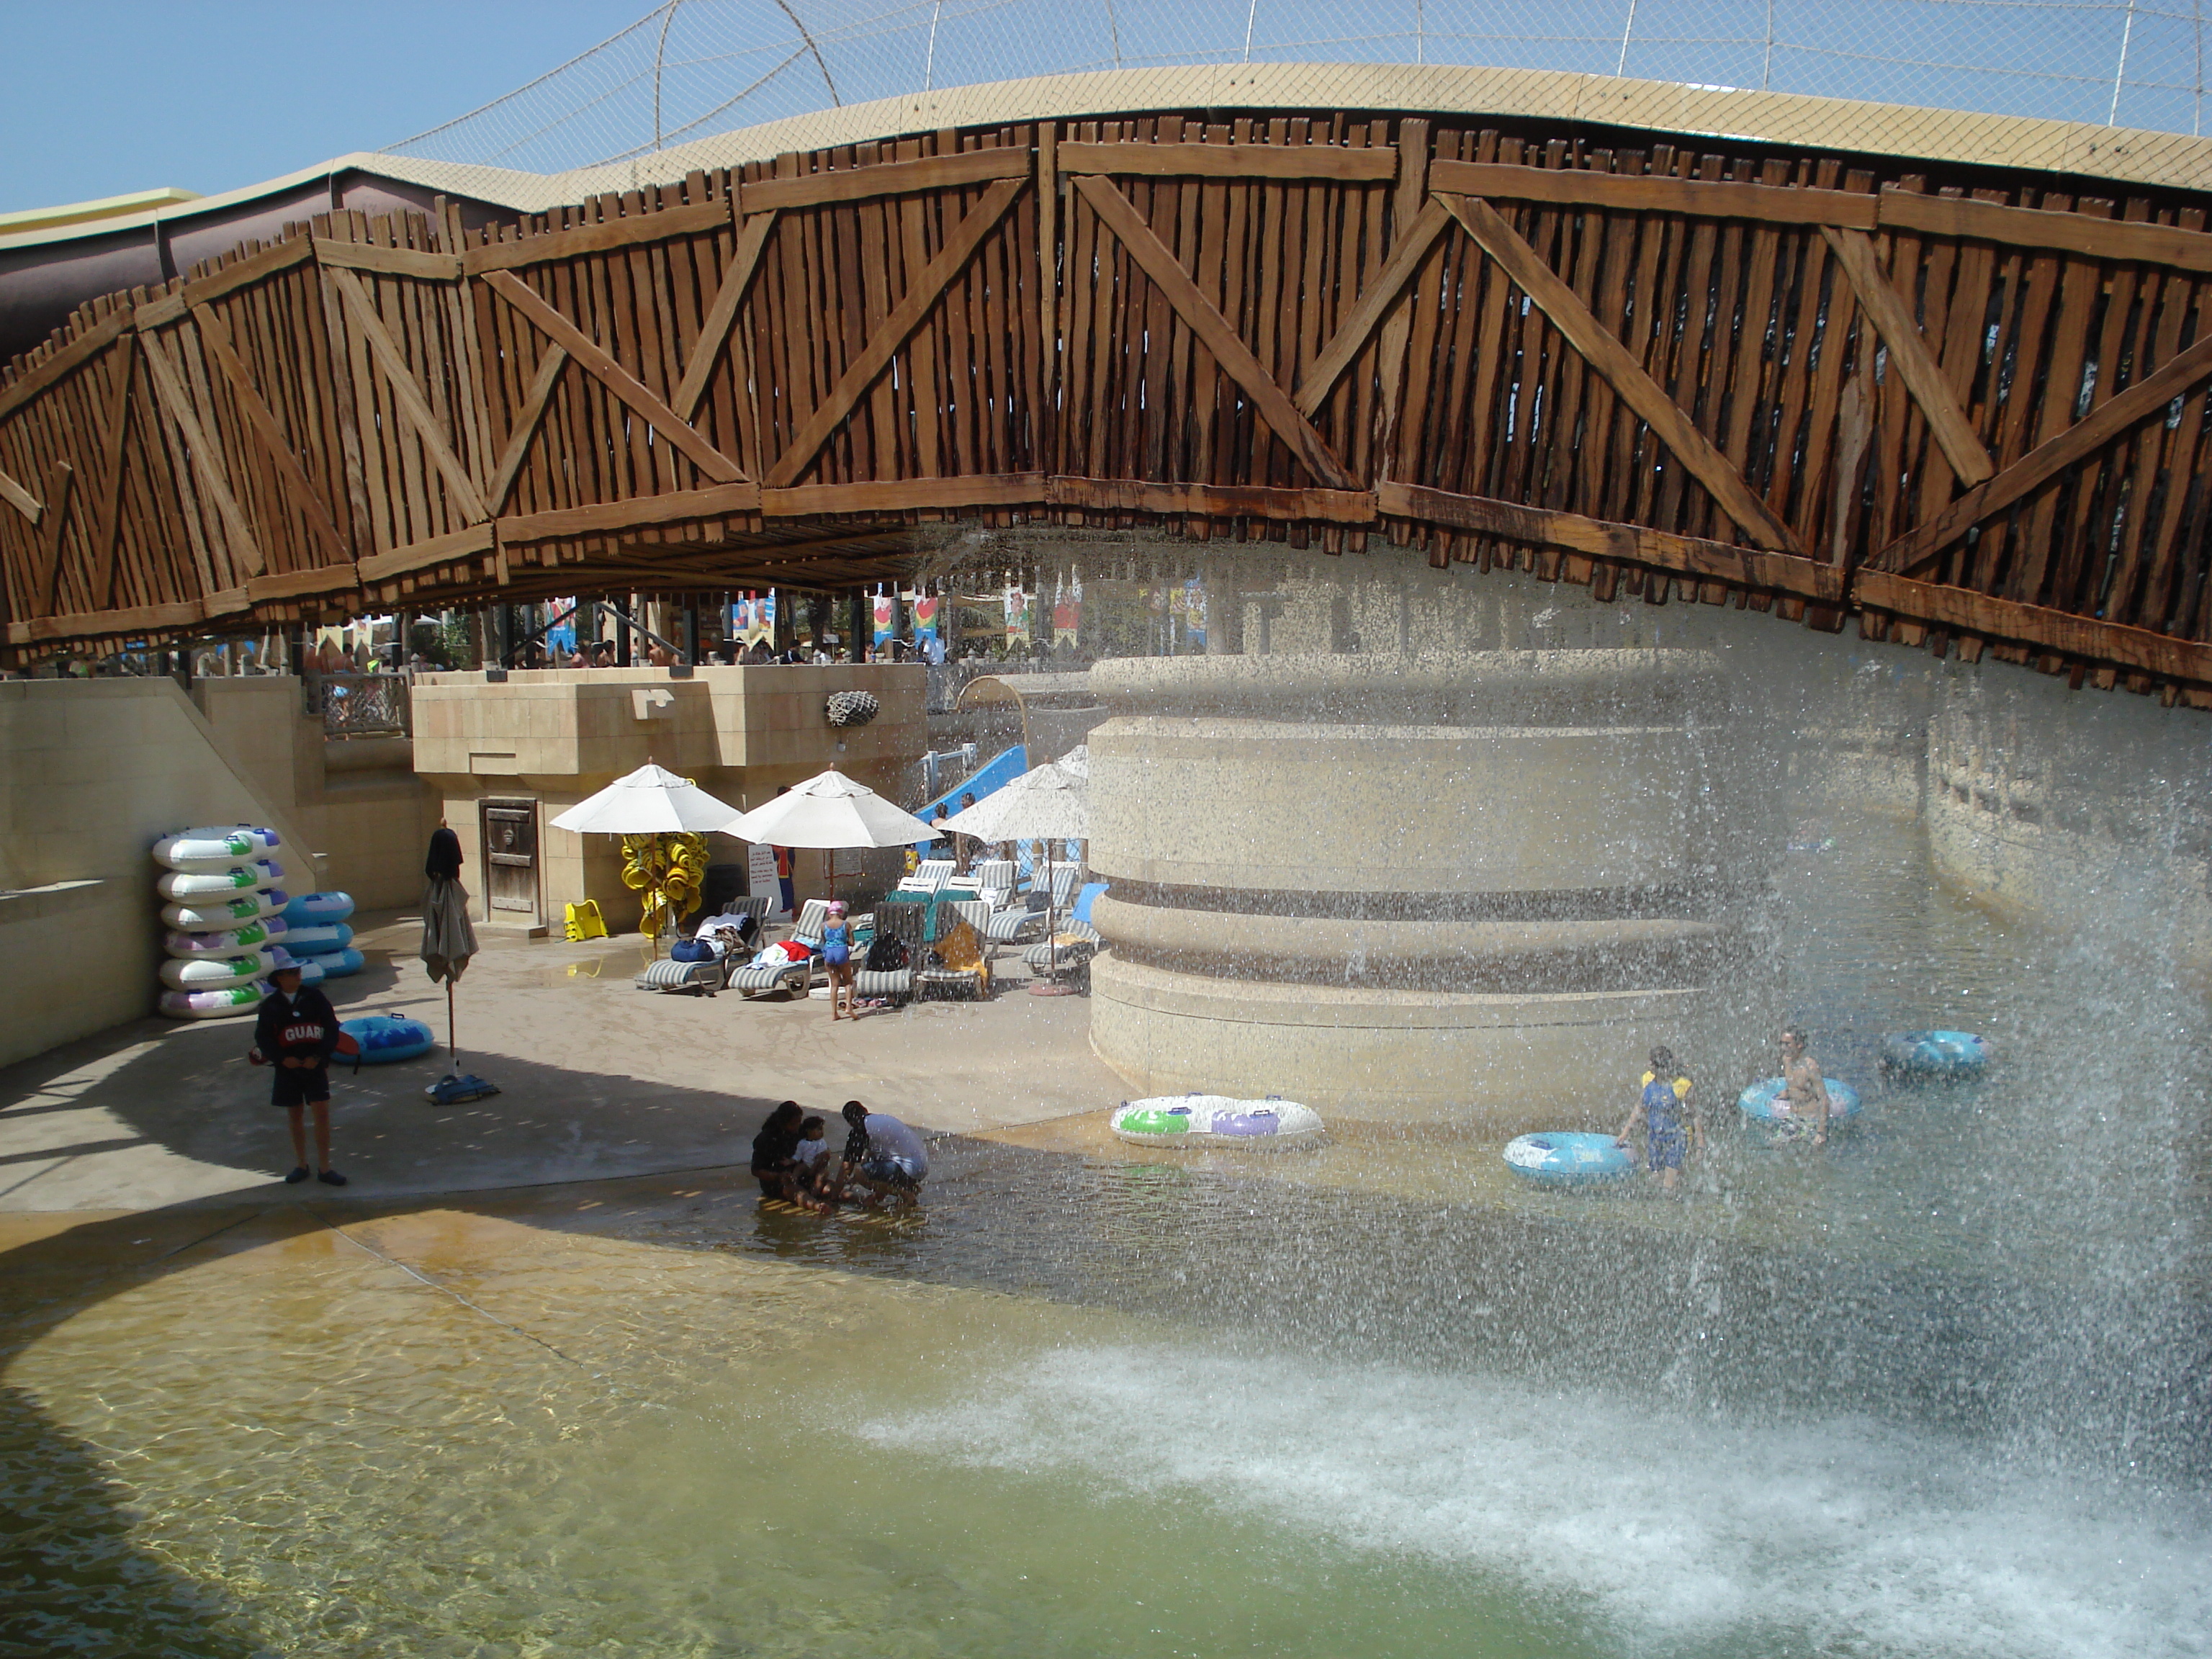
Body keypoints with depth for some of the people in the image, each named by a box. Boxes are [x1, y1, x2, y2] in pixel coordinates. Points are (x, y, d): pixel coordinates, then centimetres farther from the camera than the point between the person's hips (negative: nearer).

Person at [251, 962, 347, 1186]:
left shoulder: (315, 997, -1)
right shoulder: (271, 1005, 1)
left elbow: (332, 1028, 0)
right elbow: (263, 1037, 3)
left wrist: (318, 1056, -11)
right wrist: (283, 1059, -11)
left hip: (315, 1064, -1)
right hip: (287, 1067, 1)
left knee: (322, 1112, -7)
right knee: (296, 1115, 9)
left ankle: (324, 1169, -1)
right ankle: (301, 1165, 23)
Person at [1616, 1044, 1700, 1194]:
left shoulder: (1681, 1086, -12)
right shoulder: (1649, 1082, 4)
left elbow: (1693, 1116, -5)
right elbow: (1639, 1110, 15)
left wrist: (1700, 1144, -5)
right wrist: (1625, 1132, 14)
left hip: (1675, 1138, -5)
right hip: (1654, 1138, 5)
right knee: (1659, 1178, 6)